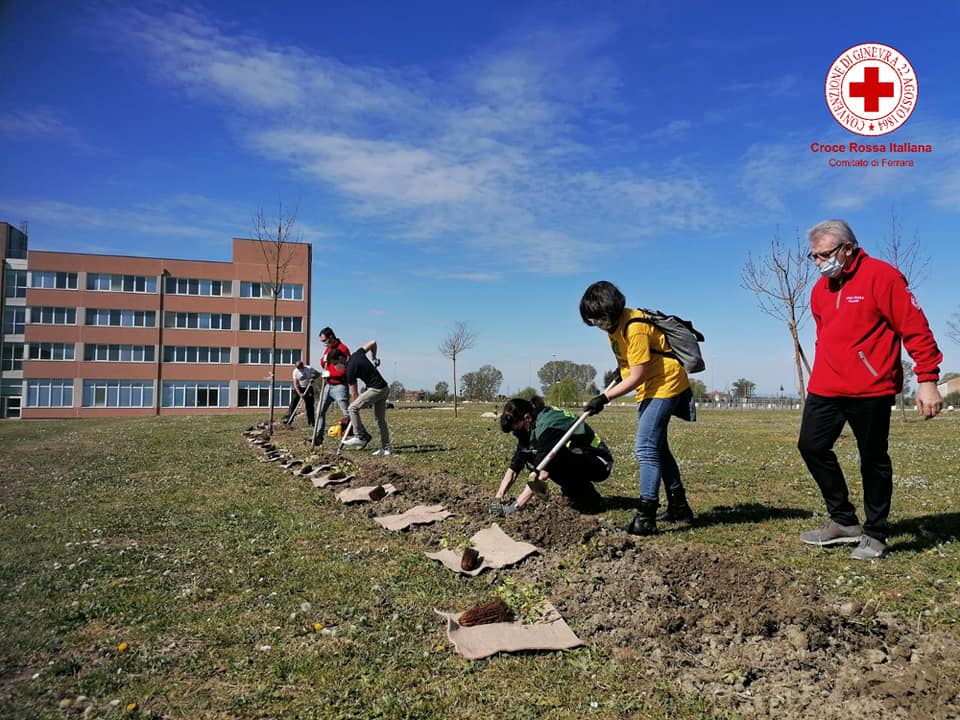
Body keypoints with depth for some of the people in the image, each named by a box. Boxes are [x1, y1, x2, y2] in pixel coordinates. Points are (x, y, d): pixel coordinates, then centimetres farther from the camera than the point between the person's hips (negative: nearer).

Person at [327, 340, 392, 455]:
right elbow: (373, 343, 18)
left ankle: (360, 437, -7)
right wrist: (374, 358, 27)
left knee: (352, 408, -11)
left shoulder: (350, 369, -14)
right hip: (385, 388, 9)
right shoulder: (357, 354, 6)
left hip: (375, 389, -9)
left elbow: (354, 394, -9)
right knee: (381, 419, 13)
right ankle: (386, 448, 16)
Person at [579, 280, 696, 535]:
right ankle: (679, 507, 29)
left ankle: (645, 519, -16)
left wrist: (604, 398, -23)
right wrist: (621, 368, 9)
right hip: (650, 389, 10)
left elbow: (637, 377, -25)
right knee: (656, 447, 16)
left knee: (646, 447, -16)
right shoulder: (615, 323, 3)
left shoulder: (635, 328, -26)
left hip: (665, 384, -10)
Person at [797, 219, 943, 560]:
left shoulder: (881, 276, -9)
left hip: (870, 390, -6)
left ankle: (874, 534, 20)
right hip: (825, 390, 7)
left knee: (873, 460, 5)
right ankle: (844, 521, 18)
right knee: (811, 446, 3)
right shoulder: (820, 289, 11)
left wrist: (927, 380, -14)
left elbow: (916, 329, -11)